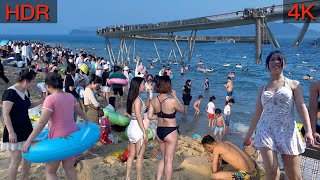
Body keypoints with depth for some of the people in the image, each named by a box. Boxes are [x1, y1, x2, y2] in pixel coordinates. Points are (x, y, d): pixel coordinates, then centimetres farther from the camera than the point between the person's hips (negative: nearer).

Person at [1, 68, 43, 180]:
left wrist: (42, 101, 10)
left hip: (26, 128, 8)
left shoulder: (26, 91, 4)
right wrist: (11, 132, -22)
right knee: (16, 159, -3)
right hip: (14, 131, -8)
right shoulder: (10, 93, -19)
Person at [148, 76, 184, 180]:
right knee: (169, 160, 8)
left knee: (163, 158, 23)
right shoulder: (172, 101, -21)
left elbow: (150, 116, -1)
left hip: (159, 131, 6)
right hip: (170, 132, -5)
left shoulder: (153, 100, -6)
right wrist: (175, 96, 1)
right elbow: (182, 110, -2)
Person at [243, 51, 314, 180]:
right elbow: (257, 114, 18)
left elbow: (301, 107, -3)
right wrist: (248, 135, 19)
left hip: (287, 130, -1)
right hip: (266, 130, 1)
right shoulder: (262, 89, 14)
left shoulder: (294, 84, 8)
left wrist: (308, 131, -17)